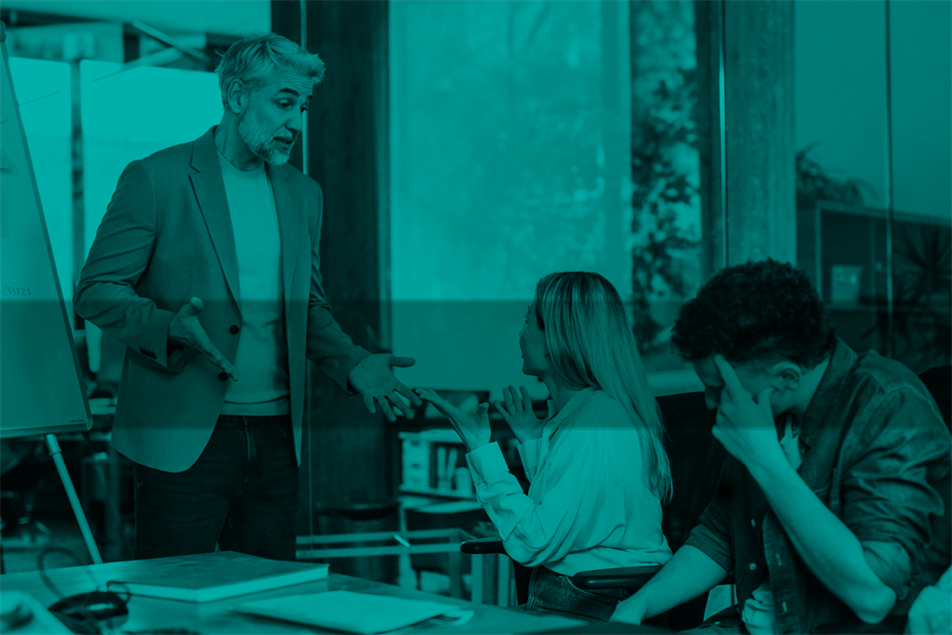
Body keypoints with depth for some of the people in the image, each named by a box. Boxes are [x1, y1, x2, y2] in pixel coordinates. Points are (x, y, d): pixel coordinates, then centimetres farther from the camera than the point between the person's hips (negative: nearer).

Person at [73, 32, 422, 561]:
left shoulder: (303, 195, 14)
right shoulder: (156, 179, -4)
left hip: (275, 437, 5)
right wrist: (169, 327, -23)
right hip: (183, 437, -5)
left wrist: (353, 364, 2)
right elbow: (96, 290, -5)